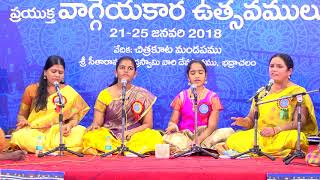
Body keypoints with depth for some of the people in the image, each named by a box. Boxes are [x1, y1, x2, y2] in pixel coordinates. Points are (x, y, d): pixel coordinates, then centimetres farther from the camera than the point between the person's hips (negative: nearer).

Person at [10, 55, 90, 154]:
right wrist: (23, 121, -9)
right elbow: (21, 114, 15)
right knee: (19, 137, -35)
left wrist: (69, 125, -14)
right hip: (34, 132, 0)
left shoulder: (69, 92, 8)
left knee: (81, 133, -30)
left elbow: (74, 117, 9)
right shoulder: (32, 89, 8)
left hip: (59, 133, 0)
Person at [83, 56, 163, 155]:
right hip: (108, 135, 0)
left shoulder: (143, 95, 7)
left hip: (134, 136, 0)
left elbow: (148, 124, 5)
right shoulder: (105, 94, 6)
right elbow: (97, 122, 4)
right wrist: (95, 125, -21)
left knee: (155, 137, -30)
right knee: (90, 137, -32)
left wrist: (131, 132, -14)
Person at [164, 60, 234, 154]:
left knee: (228, 131, -27)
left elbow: (212, 126, -5)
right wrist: (172, 126, -20)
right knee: (168, 137, -32)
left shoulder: (212, 97, 3)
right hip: (184, 135, 0)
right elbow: (173, 121, 6)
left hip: (205, 135, 0)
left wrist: (198, 140, -21)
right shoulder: (181, 97, 8)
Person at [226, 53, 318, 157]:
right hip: (259, 135, 3)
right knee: (233, 140, -23)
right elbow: (251, 119, 18)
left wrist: (275, 130, -22)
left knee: (291, 139, -39)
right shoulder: (263, 92, 18)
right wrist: (244, 122, -7)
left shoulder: (298, 92, 4)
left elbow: (300, 122, -8)